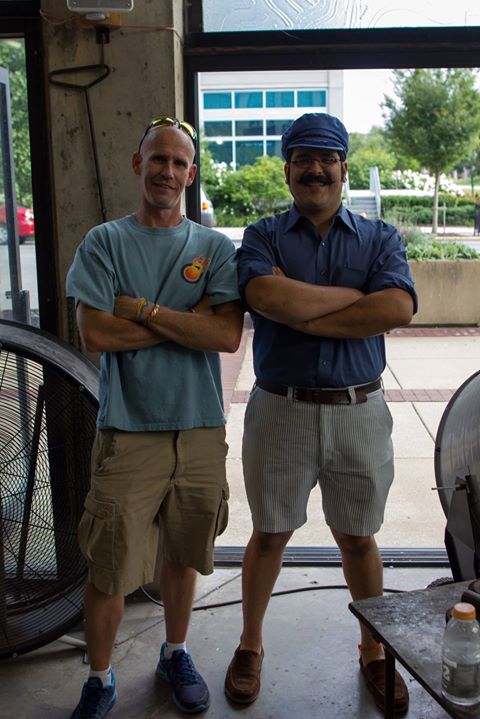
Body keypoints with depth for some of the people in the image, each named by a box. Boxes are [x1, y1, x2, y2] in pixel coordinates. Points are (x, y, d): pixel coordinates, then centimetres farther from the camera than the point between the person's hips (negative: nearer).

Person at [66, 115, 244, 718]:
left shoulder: (215, 249, 4)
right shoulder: (104, 243, 1)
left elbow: (227, 336, -11)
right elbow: (96, 334, -12)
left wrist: (142, 310, -14)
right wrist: (187, 321, -10)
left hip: (200, 431, 2)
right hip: (127, 434, -2)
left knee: (183, 554, 17)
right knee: (108, 567, 3)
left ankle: (175, 653, 40)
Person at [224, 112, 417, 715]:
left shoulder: (379, 237, 5)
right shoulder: (263, 236, 3)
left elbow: (398, 308, -15)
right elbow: (267, 297, -20)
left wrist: (303, 314, -16)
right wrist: (355, 294, -13)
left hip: (358, 412, 1)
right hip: (280, 410, 0)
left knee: (358, 537, 16)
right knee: (269, 535, 13)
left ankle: (374, 652, 36)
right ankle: (250, 647, 35)